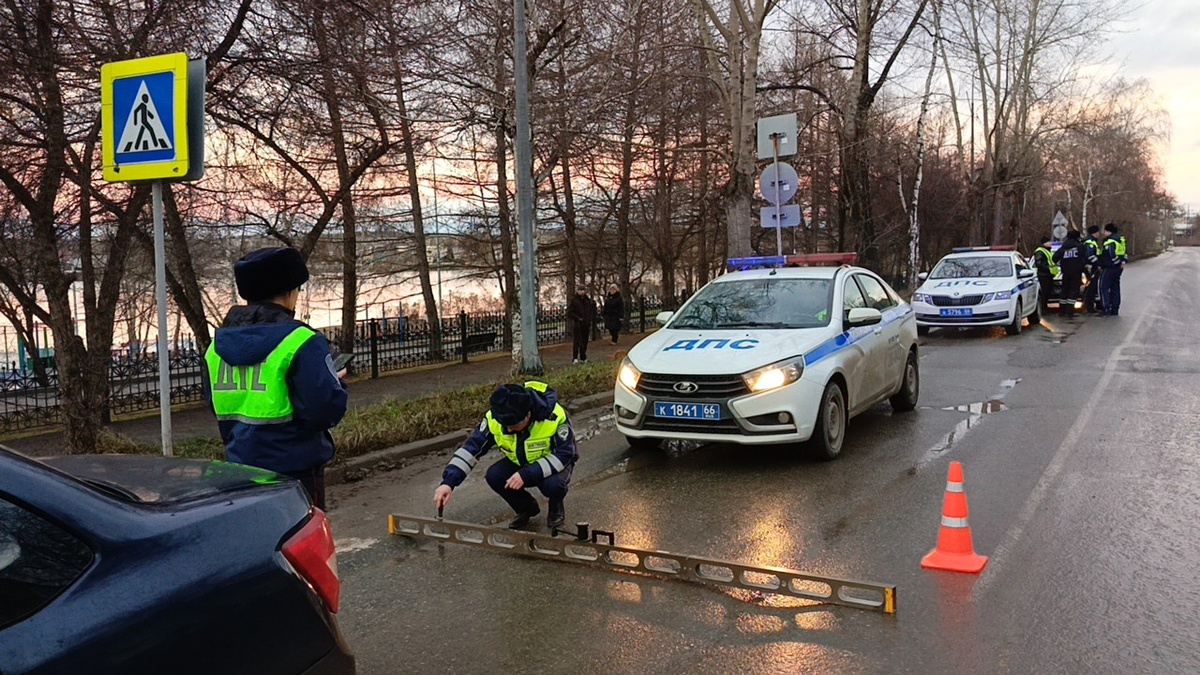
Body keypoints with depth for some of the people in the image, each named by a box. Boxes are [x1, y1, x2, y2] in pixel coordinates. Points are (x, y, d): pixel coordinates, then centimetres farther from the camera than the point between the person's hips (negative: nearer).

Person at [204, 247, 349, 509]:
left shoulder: (218, 345, 6)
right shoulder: (299, 342, -16)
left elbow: (219, 407, 16)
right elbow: (326, 408, -21)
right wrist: (337, 383, -2)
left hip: (241, 465, 7)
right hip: (295, 466, -7)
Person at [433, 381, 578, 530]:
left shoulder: (554, 416, -34)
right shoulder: (495, 418, -23)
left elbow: (564, 454, -30)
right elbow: (472, 447, -21)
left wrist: (527, 475, -39)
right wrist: (448, 482, -33)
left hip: (553, 465, -4)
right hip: (520, 462, 4)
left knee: (553, 484, -36)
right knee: (494, 476, -23)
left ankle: (556, 507, 2)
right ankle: (526, 508, 6)